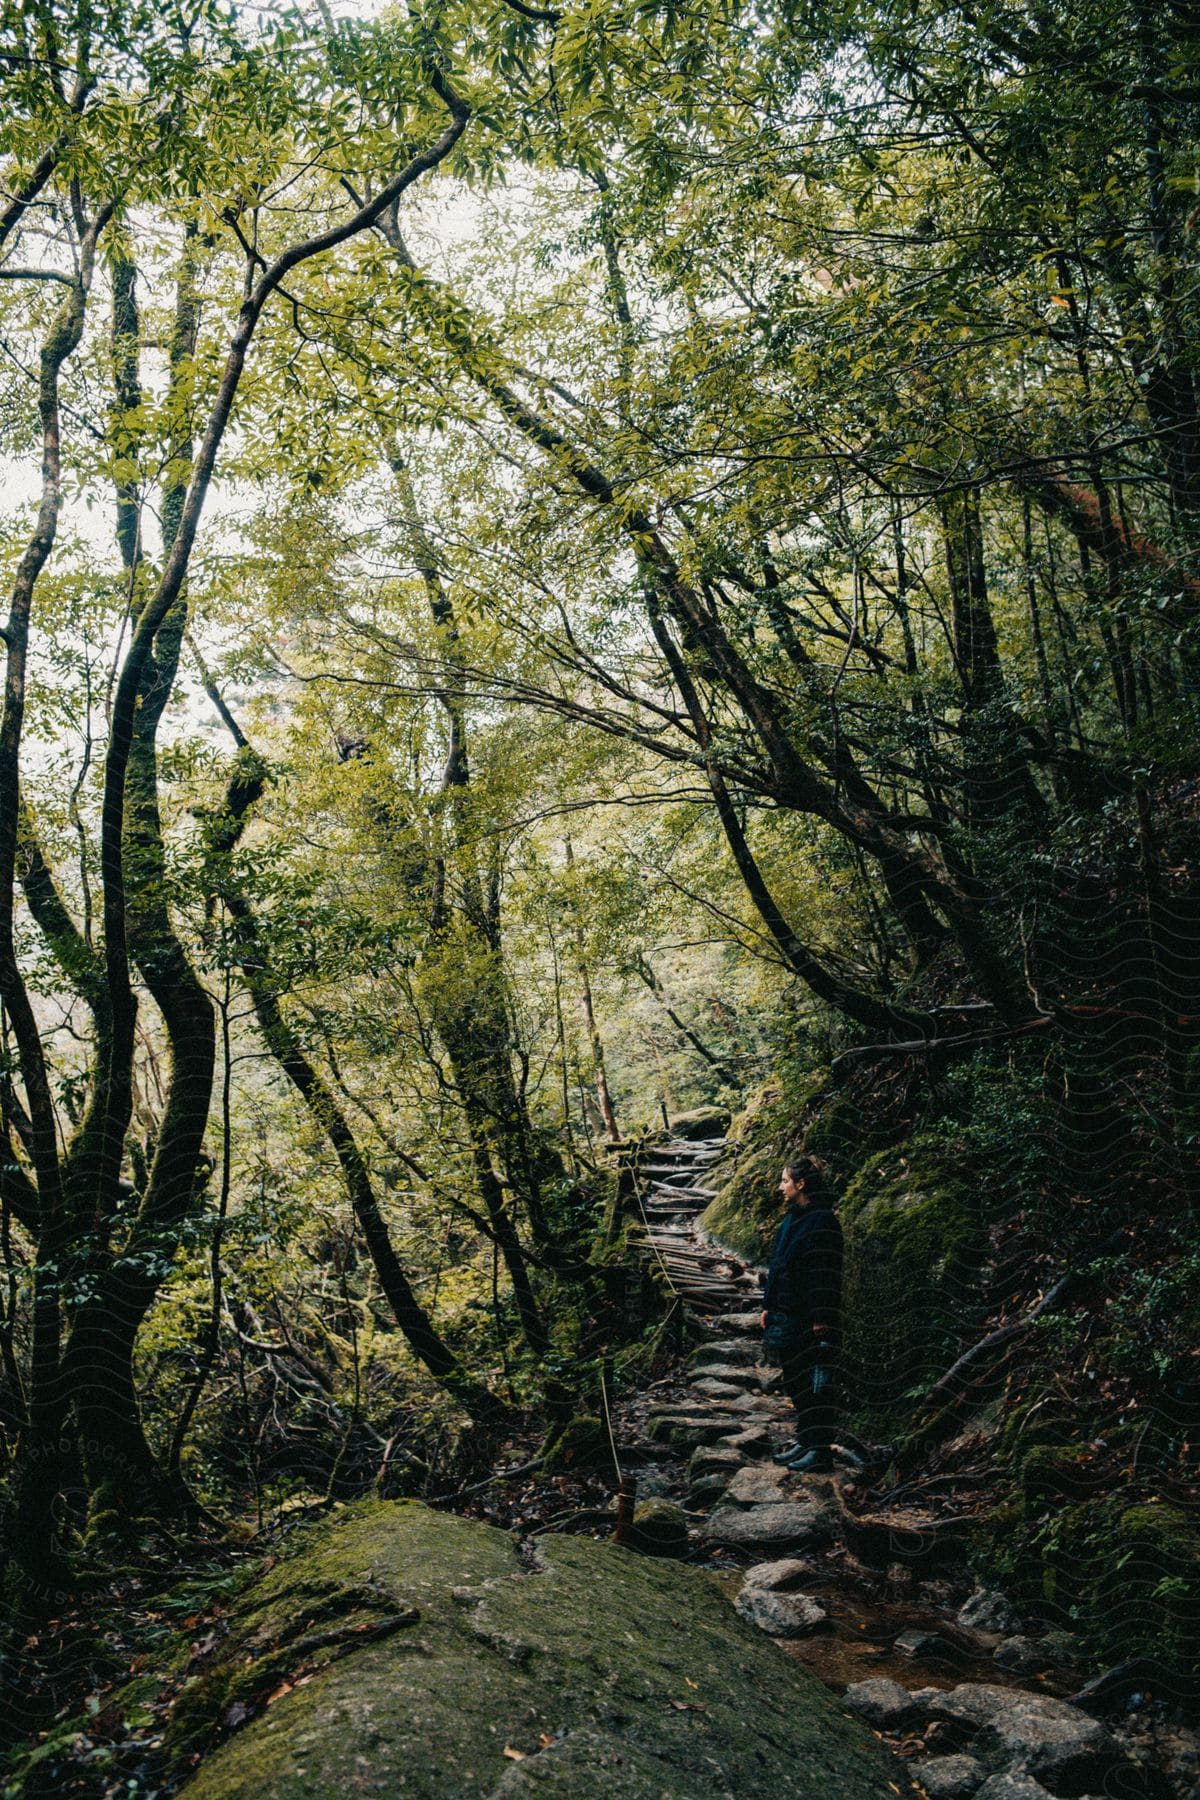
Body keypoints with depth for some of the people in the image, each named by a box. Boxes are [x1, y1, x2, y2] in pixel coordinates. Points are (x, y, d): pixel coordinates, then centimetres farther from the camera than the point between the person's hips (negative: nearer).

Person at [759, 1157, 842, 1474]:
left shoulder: (822, 1221, -15)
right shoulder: (793, 1219, 14)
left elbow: (826, 1274, -19)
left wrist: (821, 1319, -21)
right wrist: (768, 1306, 19)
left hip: (809, 1320, -10)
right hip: (786, 1315, 10)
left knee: (814, 1382, -4)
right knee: (795, 1382, 16)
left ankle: (821, 1451, 2)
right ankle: (806, 1441, 26)